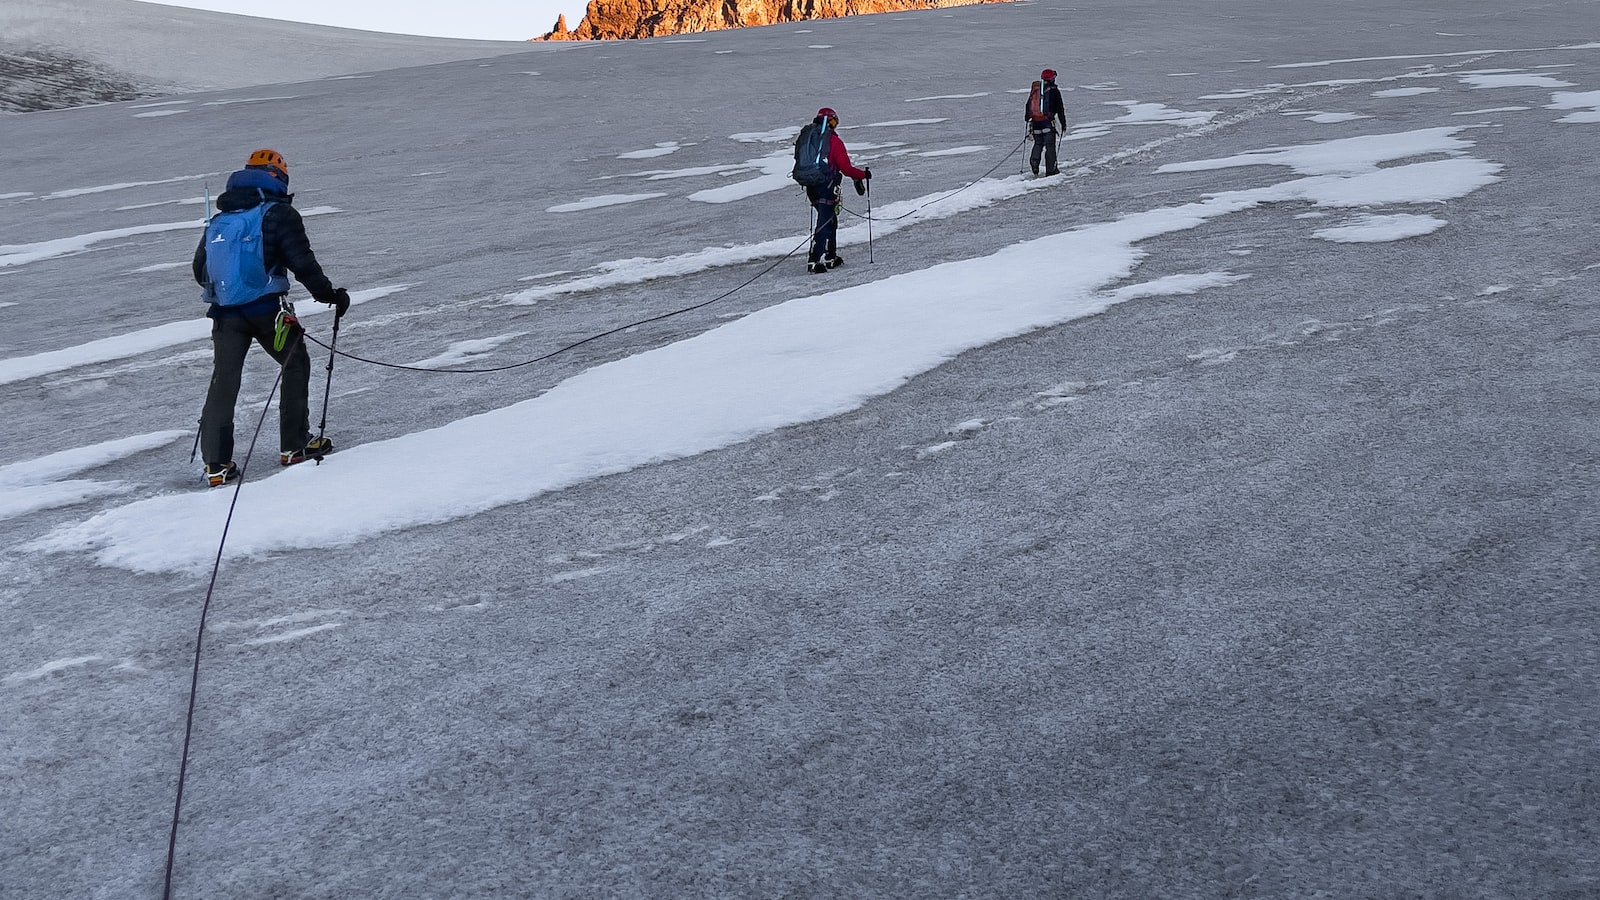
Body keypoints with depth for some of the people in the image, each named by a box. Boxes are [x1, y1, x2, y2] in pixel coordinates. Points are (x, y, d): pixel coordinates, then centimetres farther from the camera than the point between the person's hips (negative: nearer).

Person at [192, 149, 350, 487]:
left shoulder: (219, 220, 16)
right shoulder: (279, 213, -2)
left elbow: (200, 269, 19)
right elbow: (303, 263, -9)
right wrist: (331, 294, 2)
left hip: (225, 312, 5)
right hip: (267, 308, -5)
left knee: (224, 380, 6)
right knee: (296, 365, 15)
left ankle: (216, 463, 1)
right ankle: (294, 445, 17)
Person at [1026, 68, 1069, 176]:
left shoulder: (1034, 90, 12)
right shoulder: (1054, 91, -2)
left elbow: (1028, 107, 15)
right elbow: (1060, 109, -1)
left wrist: (1027, 120, 22)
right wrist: (1063, 124, 5)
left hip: (1035, 122, 4)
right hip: (1048, 122, -4)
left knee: (1038, 144, 17)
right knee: (1050, 145, 1)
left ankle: (1034, 161, -6)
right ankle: (1050, 169, 0)